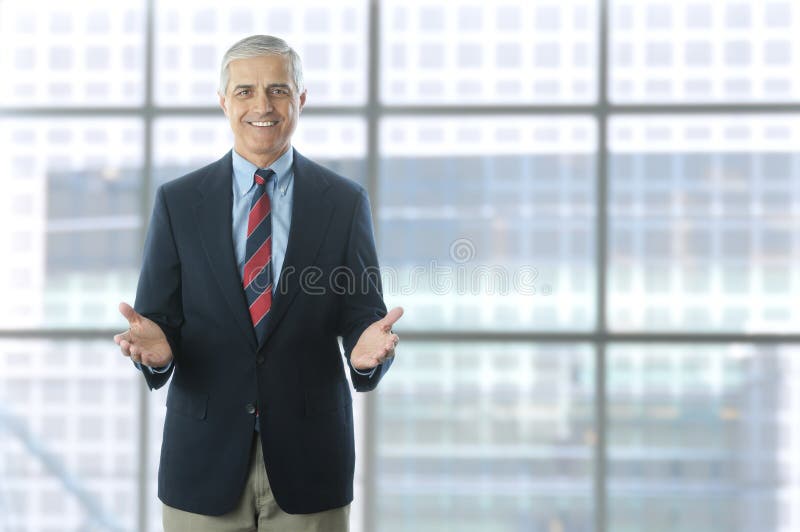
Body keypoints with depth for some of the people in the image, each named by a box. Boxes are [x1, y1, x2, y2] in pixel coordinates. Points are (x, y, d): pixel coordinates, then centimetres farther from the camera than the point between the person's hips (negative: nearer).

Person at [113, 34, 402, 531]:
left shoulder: (345, 202, 2)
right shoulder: (178, 202, 2)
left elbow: (363, 317, 1)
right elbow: (157, 318, 2)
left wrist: (367, 351, -22)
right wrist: (155, 347, -22)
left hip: (310, 459, 0)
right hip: (205, 457, 0)